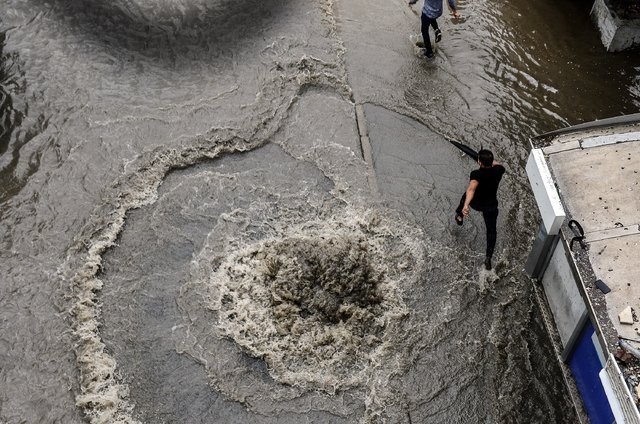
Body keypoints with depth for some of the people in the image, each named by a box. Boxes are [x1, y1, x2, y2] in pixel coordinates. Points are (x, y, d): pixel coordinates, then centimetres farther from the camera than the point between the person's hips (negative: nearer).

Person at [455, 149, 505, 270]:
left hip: (476, 203, -1)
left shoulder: (476, 174, -36)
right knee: (491, 231, 17)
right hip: (491, 206, 2)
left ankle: (460, 216, 59)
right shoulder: (498, 170, -22)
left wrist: (466, 205, -68)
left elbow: (471, 189, -55)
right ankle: (488, 258, 15)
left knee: (466, 196, 35)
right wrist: (491, 160, 26)